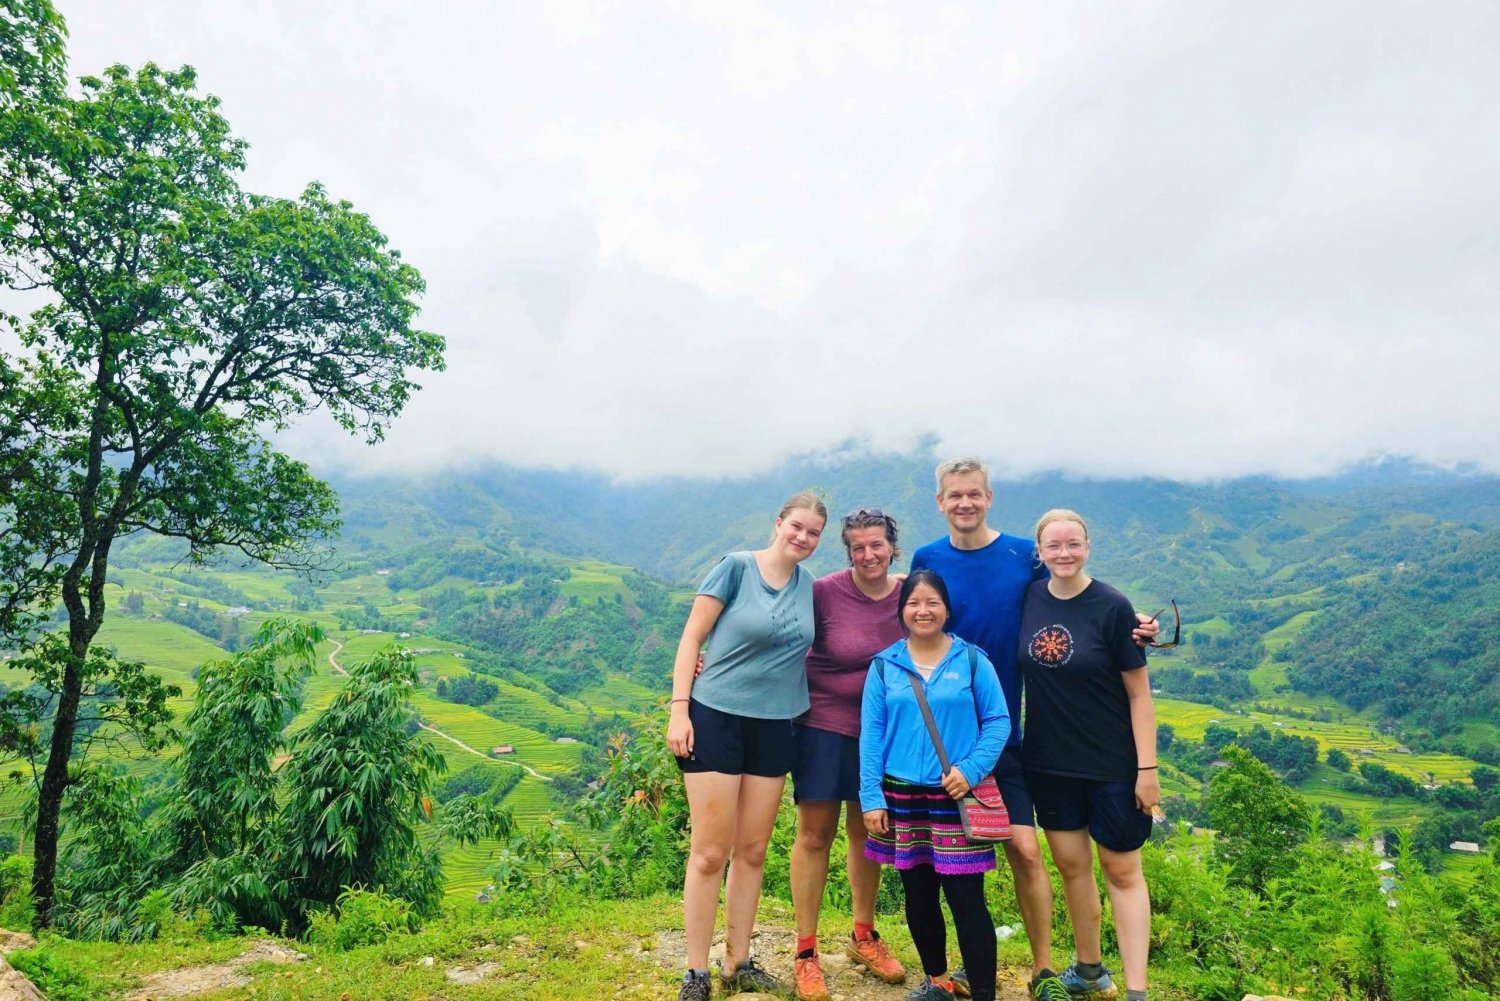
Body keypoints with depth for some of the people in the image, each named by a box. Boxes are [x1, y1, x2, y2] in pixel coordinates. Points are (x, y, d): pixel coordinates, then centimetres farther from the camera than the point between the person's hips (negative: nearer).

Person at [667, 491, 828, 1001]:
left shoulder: (807, 584, 6)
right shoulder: (735, 567, -9)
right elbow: (692, 637, -9)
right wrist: (678, 709, -14)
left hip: (774, 725, 5)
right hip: (716, 717, -5)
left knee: (752, 852, 12)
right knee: (710, 853, 1)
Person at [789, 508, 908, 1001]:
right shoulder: (825, 592, -16)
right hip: (823, 724, -3)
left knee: (866, 831, 17)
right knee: (815, 834, 4)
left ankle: (863, 936, 37)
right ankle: (806, 952, 20)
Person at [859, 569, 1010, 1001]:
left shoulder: (972, 660, -2)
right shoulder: (883, 666, 2)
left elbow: (998, 721, -2)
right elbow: (871, 735, 1)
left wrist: (971, 770, -15)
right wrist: (871, 798, -3)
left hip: (956, 798, -2)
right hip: (902, 797, 3)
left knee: (966, 899, -1)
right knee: (918, 897, 15)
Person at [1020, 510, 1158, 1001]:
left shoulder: (1112, 607, -13)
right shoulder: (1030, 598, -2)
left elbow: (1139, 693, -9)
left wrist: (1147, 768, -11)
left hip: (1112, 763, -4)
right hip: (1049, 761, 4)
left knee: (1121, 870, 7)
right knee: (1070, 863, 15)